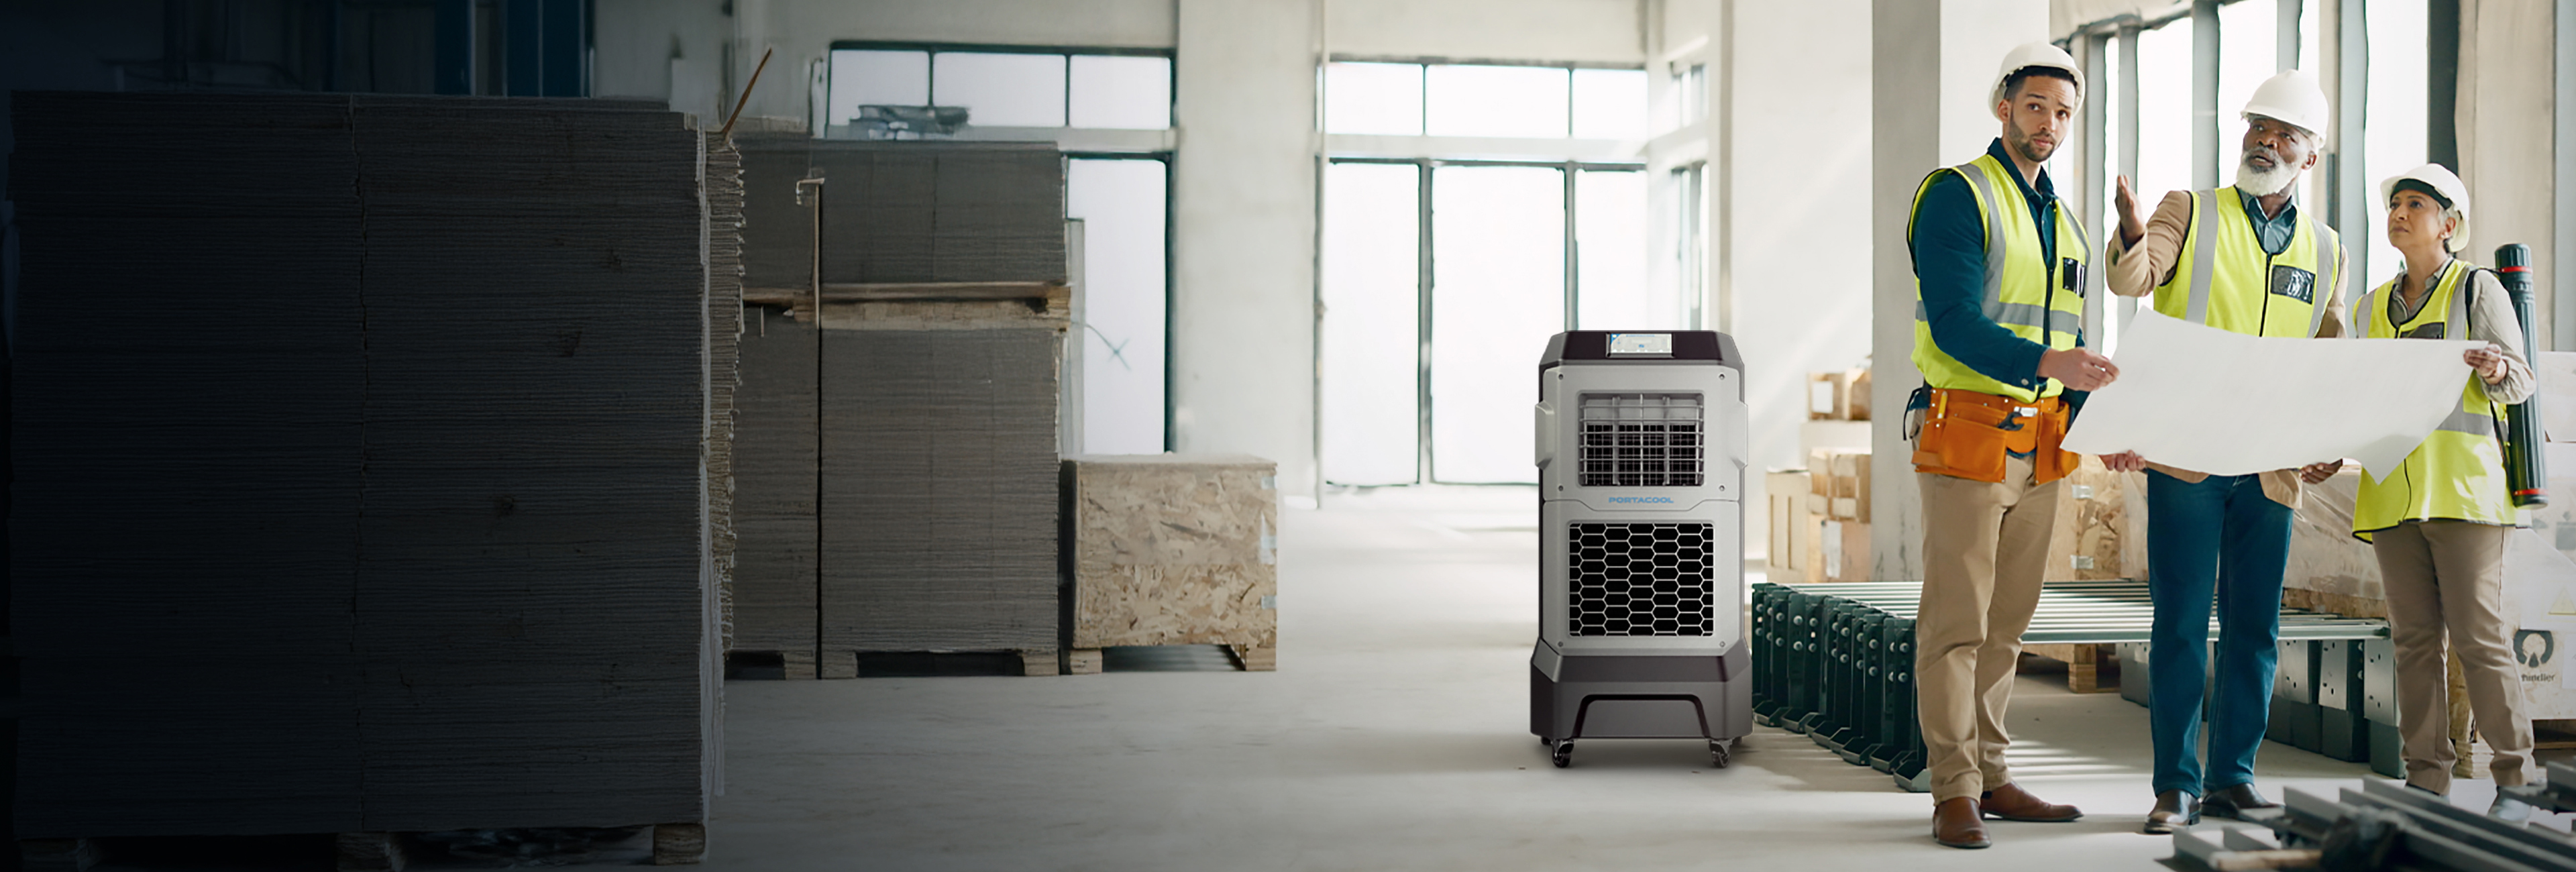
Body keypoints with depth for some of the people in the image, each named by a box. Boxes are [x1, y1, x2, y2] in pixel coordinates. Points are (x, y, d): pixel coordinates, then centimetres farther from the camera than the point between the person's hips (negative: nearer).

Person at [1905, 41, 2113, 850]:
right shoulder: (1958, 197, -6)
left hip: (2040, 446, 8)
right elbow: (1954, 327, -17)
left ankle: (1990, 777, 17)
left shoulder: (2064, 223, 18)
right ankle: (1954, 791, -3)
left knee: (2006, 624, 11)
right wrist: (2047, 363, -30)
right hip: (1967, 436, -7)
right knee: (1956, 622, -6)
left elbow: (2072, 345, 21)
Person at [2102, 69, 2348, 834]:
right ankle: (2176, 784, 3)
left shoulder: (2324, 248, 15)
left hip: (2272, 465, 4)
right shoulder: (2189, 212, 4)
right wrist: (2133, 235, -37)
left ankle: (2232, 775, 17)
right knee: (2181, 624, -3)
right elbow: (2132, 281, -15)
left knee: (2255, 627, 7)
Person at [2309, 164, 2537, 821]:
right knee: (2413, 637, 4)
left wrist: (2497, 369, -25)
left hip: (2463, 483, -5)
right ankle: (2426, 779, 7)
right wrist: (2332, 458, 6)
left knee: (2478, 633, -8)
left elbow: (2519, 384, -2)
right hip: (2392, 490, 5)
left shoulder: (2478, 289, 4)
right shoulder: (2371, 308, 19)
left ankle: (2515, 777, -1)